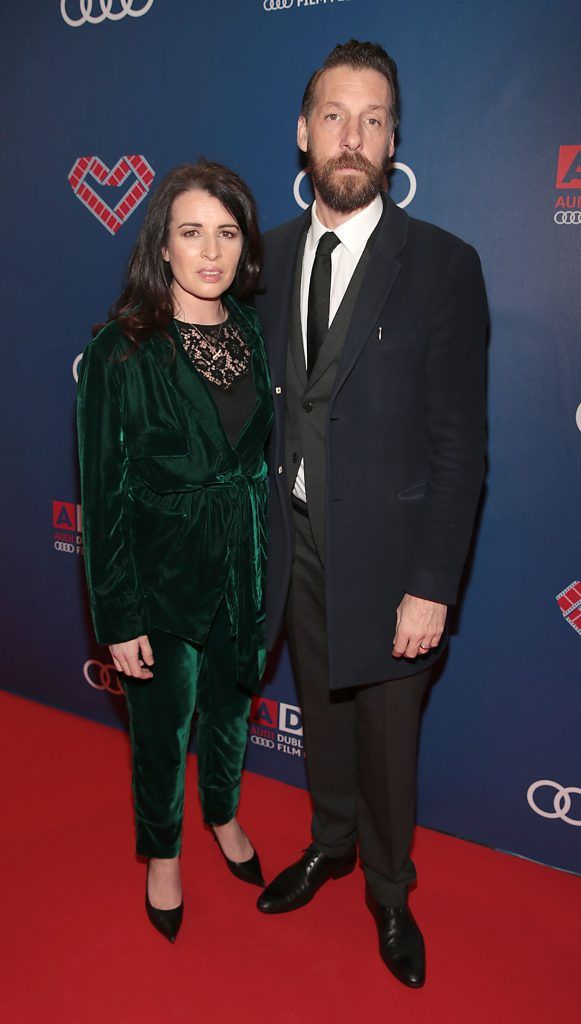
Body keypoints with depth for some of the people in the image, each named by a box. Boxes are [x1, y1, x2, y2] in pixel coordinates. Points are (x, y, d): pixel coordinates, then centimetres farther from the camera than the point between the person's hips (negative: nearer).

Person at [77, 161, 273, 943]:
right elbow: (105, 493, -13)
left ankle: (225, 815, 51)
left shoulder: (252, 334, -1)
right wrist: (121, 619, -13)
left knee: (231, 702, 22)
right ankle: (163, 853, 42)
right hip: (163, 573, -4)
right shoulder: (123, 351, -15)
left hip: (245, 563, 4)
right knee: (164, 724, 14)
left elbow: (262, 453, 7)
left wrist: (271, 564, 6)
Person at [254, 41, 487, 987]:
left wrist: (431, 587, -16)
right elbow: (269, 402, 7)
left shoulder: (443, 266, -12)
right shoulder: (272, 255, 3)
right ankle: (331, 844, 49)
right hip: (299, 539, 4)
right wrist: (261, 530, 4)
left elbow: (460, 444, -13)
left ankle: (389, 892, 40)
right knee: (322, 712, 22)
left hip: (385, 548, -4)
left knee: (388, 737, 13)